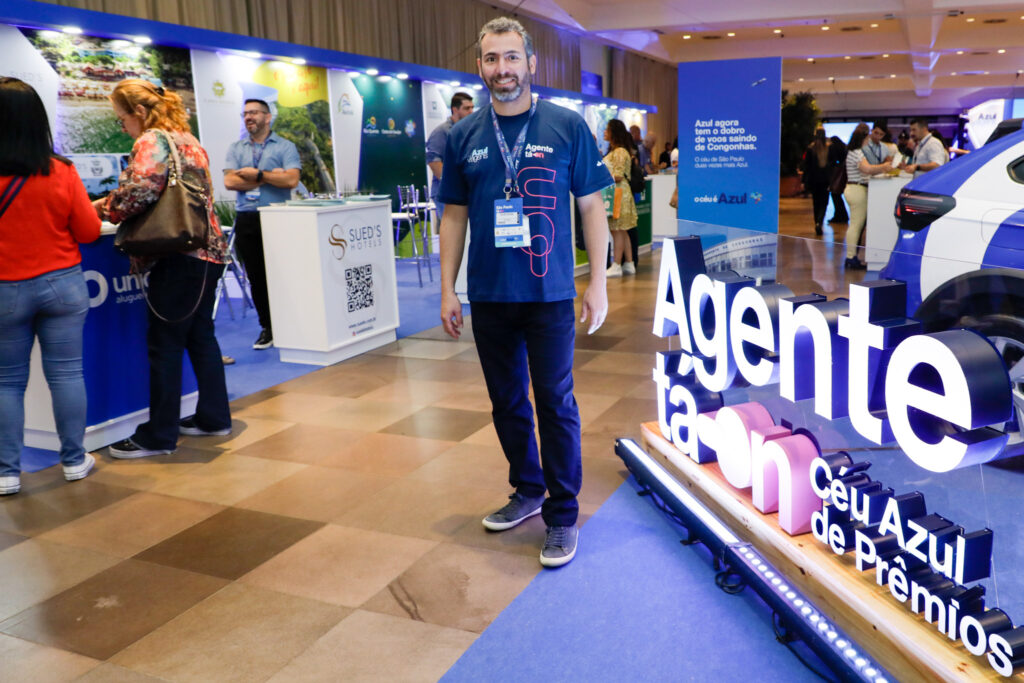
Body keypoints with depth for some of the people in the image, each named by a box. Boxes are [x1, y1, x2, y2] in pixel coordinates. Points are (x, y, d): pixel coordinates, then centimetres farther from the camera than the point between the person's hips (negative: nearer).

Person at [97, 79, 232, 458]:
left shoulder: (152, 141, -8)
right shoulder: (188, 139, 19)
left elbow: (138, 192, -22)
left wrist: (103, 209, -4)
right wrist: (112, 204, 19)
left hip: (178, 256, -9)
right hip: (208, 250, 9)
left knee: (165, 344, -2)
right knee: (200, 335, 15)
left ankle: (159, 435, 5)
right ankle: (214, 417, 22)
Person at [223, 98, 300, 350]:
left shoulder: (285, 147, 4)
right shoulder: (236, 148, 14)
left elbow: (291, 180, -12)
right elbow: (229, 181, -2)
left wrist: (257, 174, -8)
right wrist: (270, 177, -6)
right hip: (247, 220, 3)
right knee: (256, 277, 5)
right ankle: (267, 327, 15)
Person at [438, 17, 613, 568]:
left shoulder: (568, 127, -2)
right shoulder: (463, 136, 5)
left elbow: (591, 207, 0)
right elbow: (455, 216, 9)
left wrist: (597, 282, -5)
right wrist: (447, 289, 5)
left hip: (549, 295, -3)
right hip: (488, 296, 3)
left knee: (556, 404, 2)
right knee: (506, 402, 14)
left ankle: (562, 514, 16)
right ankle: (527, 490, 33)